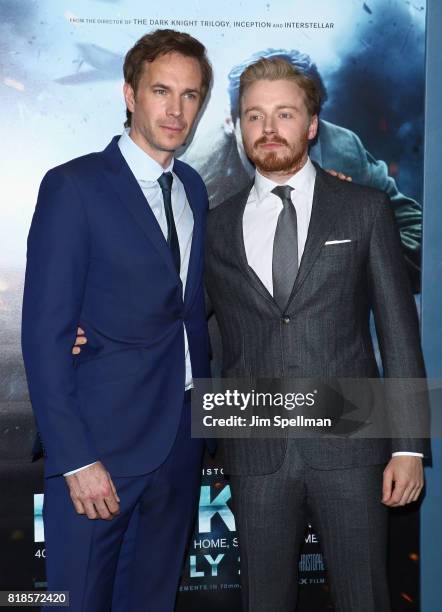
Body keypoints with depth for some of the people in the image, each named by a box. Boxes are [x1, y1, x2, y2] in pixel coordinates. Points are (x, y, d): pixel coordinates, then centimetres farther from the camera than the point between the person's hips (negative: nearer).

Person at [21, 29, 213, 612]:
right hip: (104, 438, -6)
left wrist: (202, 406, 1)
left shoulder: (193, 187, 8)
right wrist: (75, 458, -16)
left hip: (183, 433, 6)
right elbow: (44, 334, -14)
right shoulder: (73, 186, -11)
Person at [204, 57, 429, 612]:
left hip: (349, 446, -1)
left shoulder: (365, 209, 3)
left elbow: (398, 330, 1)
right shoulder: (217, 225, 8)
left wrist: (409, 445, -3)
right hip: (256, 455, 2)